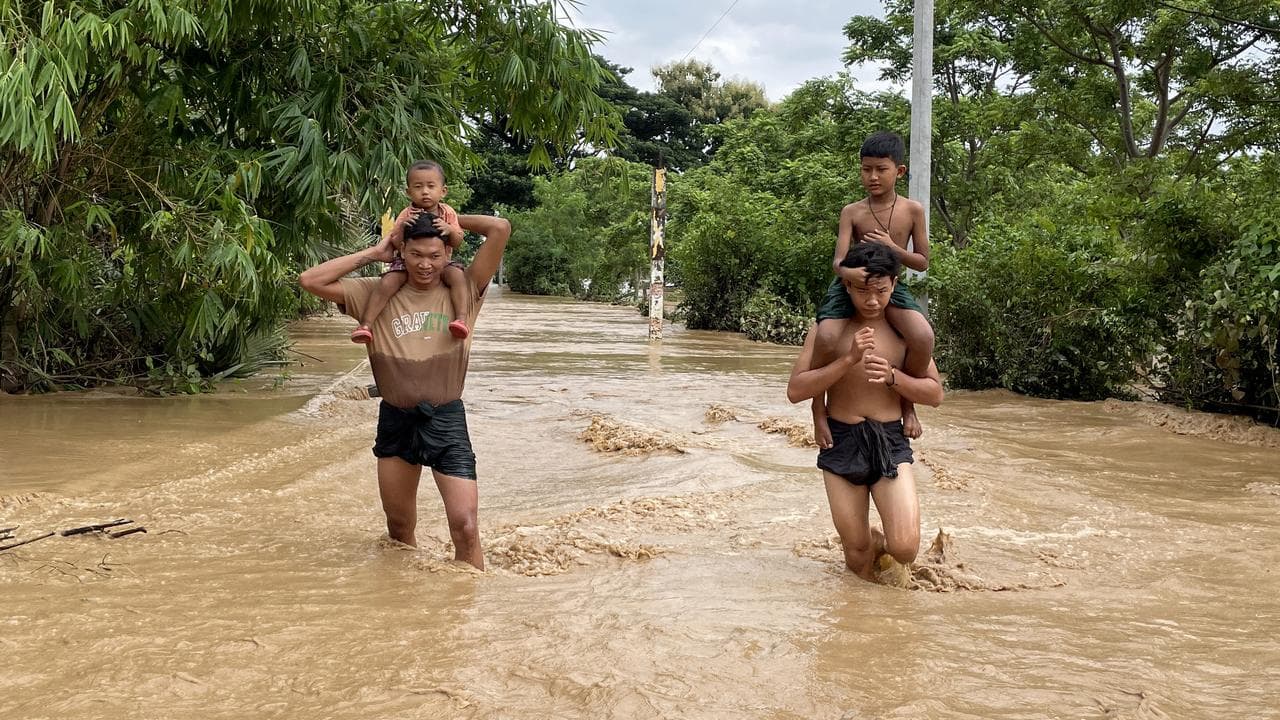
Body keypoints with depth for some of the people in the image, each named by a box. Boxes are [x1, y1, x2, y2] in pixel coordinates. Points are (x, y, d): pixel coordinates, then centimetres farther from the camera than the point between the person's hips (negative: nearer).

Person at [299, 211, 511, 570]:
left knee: (465, 526, -10)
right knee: (399, 528, 17)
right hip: (395, 420, 3)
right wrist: (372, 254, -1)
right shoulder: (377, 293, 3)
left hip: (446, 419, -3)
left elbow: (500, 228, -9)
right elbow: (310, 280, -3)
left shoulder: (464, 291, -1)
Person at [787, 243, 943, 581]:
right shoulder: (828, 328, -4)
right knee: (858, 559, 6)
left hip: (891, 443, 0)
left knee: (904, 549, -15)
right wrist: (848, 359, -22)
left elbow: (935, 393, 3)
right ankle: (874, 542, 42)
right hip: (841, 443, 0)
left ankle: (883, 543, 21)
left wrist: (892, 375, -16)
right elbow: (795, 391, -11)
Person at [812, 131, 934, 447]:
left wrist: (892, 247, -15)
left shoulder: (912, 211, 0)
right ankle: (819, 411, 7)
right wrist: (849, 270, -36)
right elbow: (838, 260, -11)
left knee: (923, 338, -30)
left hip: (892, 288, -1)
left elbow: (922, 262, 3)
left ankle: (907, 402, -6)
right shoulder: (852, 212, -1)